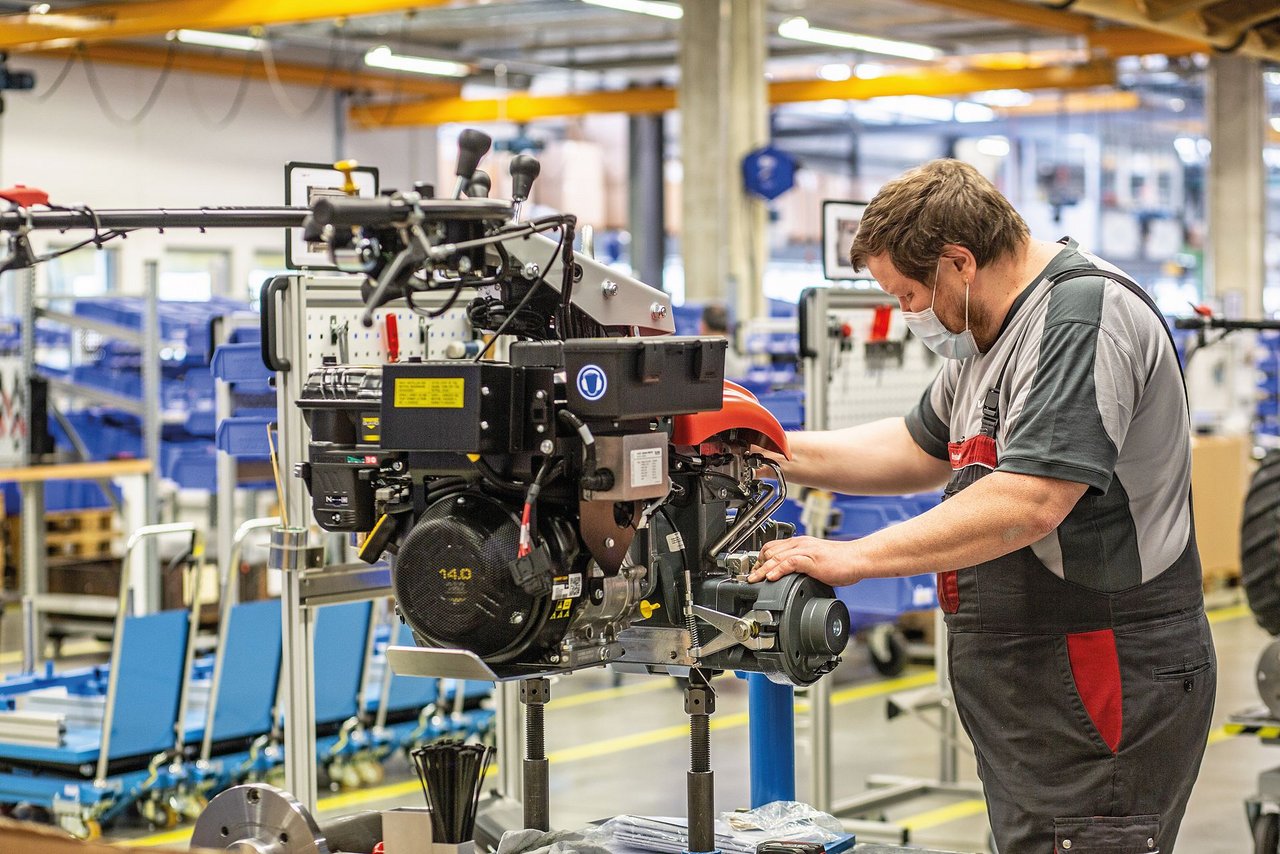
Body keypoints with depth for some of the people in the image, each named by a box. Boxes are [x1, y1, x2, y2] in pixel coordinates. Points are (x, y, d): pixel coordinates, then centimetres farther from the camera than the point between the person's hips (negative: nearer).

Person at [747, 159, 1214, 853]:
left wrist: (854, 557, -22)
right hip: (1032, 690, 10)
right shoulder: (994, 329, 17)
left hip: (1106, 686, -10)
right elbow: (921, 450, 28)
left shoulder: (1084, 315, -17)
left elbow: (1029, 502, -27)